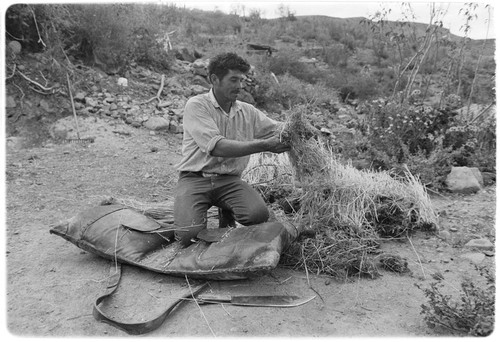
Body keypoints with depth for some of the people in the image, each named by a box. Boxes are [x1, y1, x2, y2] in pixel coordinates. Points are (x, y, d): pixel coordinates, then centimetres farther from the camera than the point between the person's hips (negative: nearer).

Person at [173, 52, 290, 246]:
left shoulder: (248, 112, 8)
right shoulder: (196, 106, -9)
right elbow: (217, 147, -22)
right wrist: (264, 145, -25)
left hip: (229, 180, 4)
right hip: (195, 178, -3)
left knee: (259, 214, -24)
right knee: (189, 233, -23)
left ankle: (227, 213, 10)